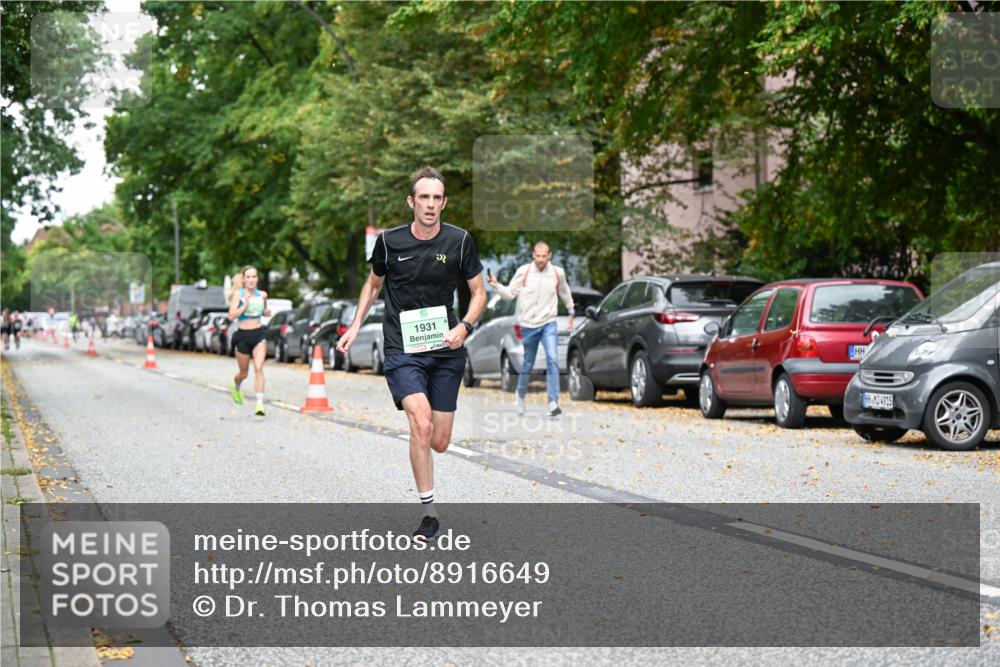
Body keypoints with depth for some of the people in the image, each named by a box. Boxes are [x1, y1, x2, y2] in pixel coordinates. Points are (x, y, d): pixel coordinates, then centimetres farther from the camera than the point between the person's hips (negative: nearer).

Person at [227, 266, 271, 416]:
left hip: (259, 335, 1)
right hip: (243, 336, -1)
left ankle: (260, 404, -21)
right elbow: (231, 316, -16)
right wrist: (245, 304, -24)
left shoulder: (262, 295, 4)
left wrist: (267, 312, 0)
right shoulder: (238, 294, -7)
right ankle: (235, 387, 49)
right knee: (244, 373, 13)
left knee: (258, 368, -16)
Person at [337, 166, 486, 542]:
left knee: (439, 443, 3)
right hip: (402, 350, -2)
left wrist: (464, 327, -10)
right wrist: (355, 327, 10)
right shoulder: (389, 241, -2)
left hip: (445, 350, 2)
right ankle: (429, 513, -14)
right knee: (421, 423, -23)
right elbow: (373, 283, 17)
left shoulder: (459, 241, -2)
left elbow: (479, 292, 7)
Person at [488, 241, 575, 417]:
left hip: (549, 324, 0)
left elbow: (565, 293, 18)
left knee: (552, 359, -17)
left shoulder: (557, 273, 0)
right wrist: (496, 285, -16)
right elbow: (509, 294, 0)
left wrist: (570, 312, 25)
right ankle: (520, 395, 37)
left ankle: (553, 403, -17)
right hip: (528, 324, 0)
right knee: (527, 364, 11)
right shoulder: (523, 272, -5)